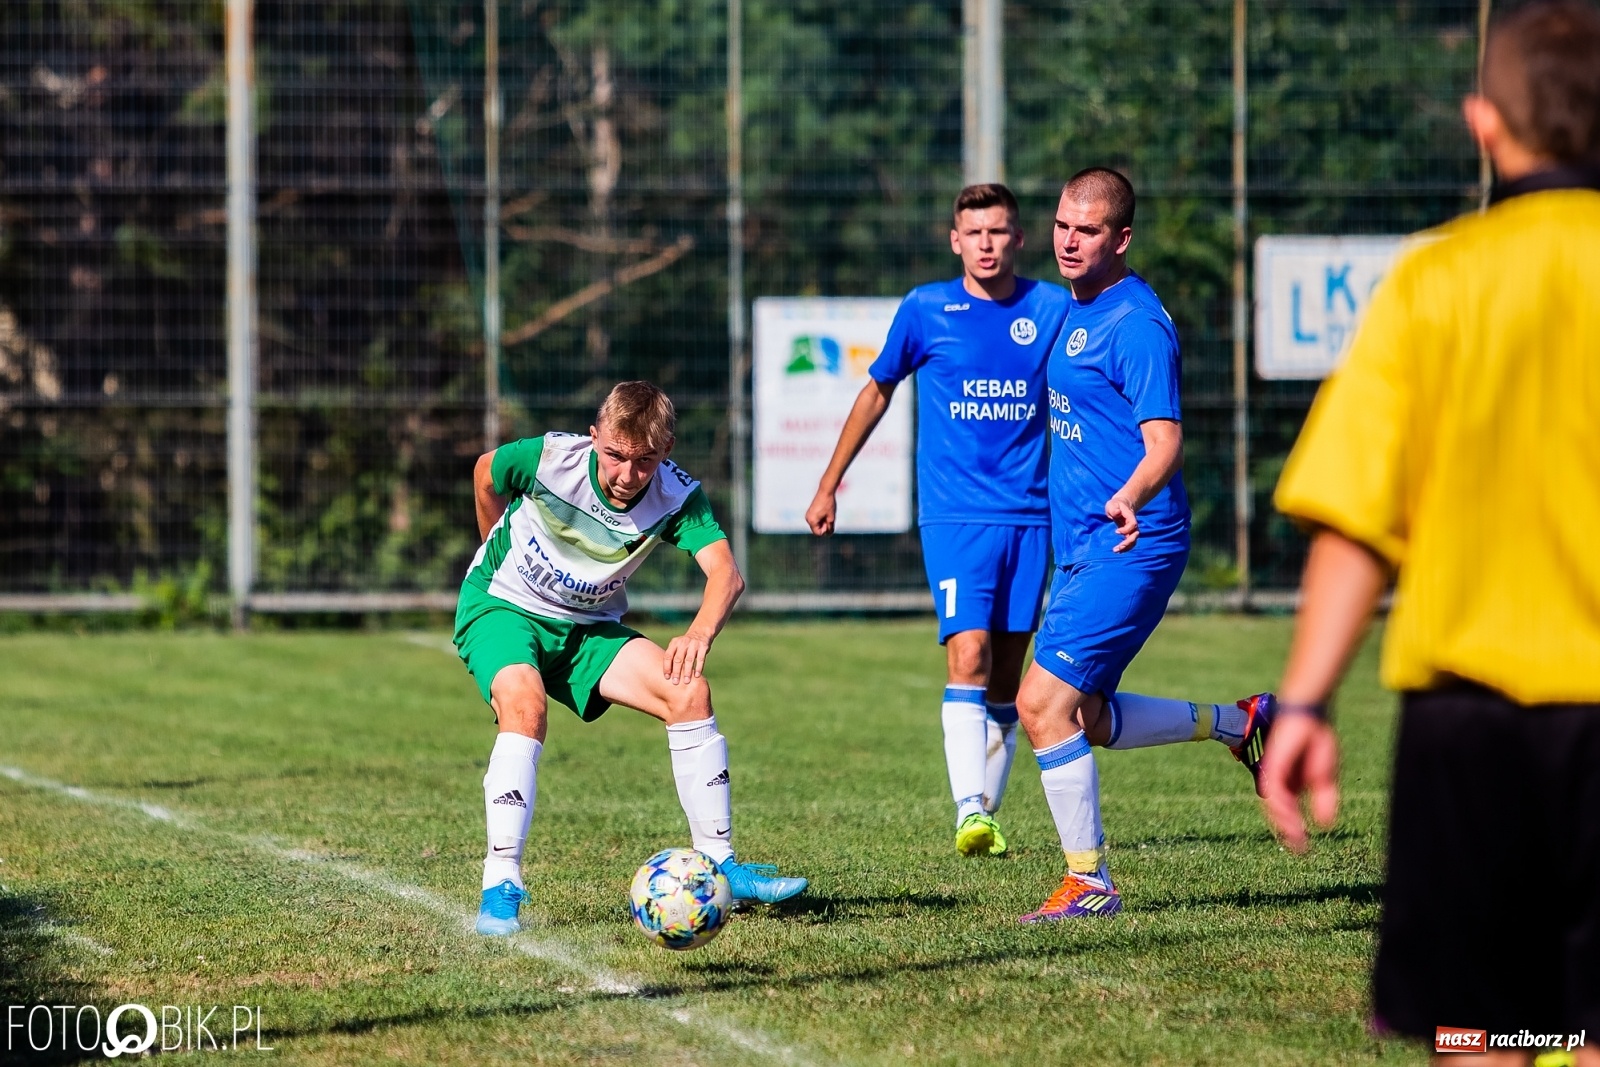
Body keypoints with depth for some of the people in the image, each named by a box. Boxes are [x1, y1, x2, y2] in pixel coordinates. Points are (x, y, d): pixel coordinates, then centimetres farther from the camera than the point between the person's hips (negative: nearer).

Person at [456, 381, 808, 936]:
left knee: (689, 691, -14)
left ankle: (719, 865, -4)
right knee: (525, 702, -34)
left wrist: (701, 631, -55)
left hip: (588, 626, 4)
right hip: (500, 607, -4)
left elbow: (725, 571, -34)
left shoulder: (676, 494, -18)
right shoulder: (548, 458, -23)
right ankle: (500, 887, -34)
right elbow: (485, 472, 0)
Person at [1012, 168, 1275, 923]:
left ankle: (1088, 883, -5)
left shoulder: (1135, 322, -15)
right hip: (1083, 547, 10)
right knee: (1085, 719, 15)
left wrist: (1131, 498, -43)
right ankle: (1238, 723, 32)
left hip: (1127, 548, -10)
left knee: (1043, 703, -14)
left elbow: (1164, 440, -24)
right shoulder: (1077, 311, 14)